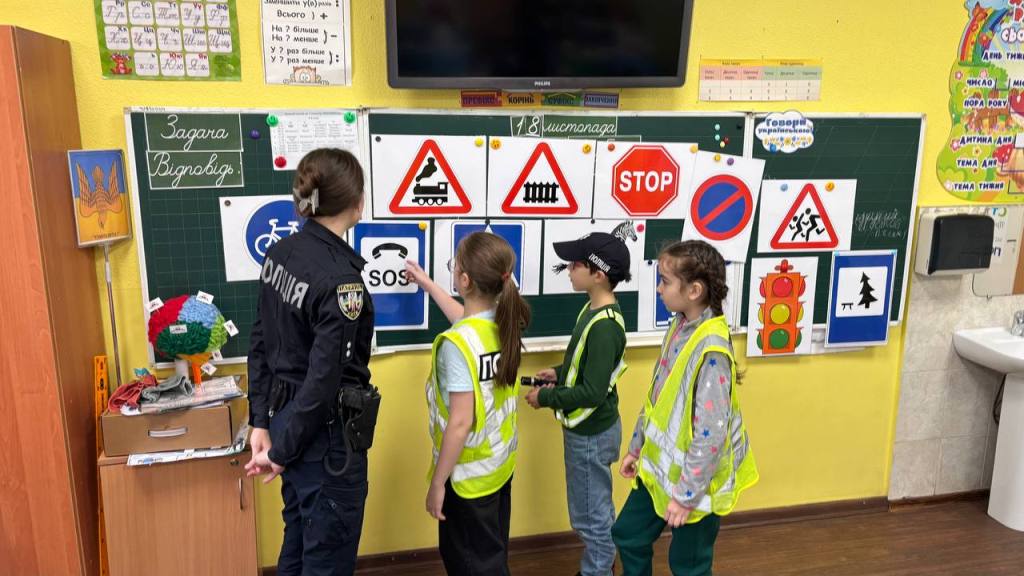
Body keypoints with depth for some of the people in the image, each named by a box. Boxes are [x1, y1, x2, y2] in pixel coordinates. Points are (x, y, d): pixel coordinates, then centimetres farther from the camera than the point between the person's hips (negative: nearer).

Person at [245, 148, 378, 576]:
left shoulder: (279, 253, 1)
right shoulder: (341, 278, -24)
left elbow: (260, 346, 5)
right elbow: (324, 379, -24)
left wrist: (261, 422, 8)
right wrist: (282, 451, -12)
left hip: (286, 415, 8)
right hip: (325, 432, -8)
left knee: (300, 541, 25)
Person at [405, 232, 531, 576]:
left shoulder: (456, 344, -28)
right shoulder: (506, 322, -6)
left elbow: (460, 423, -26)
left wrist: (437, 482, -14)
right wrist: (427, 284, 28)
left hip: (469, 475, -7)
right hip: (500, 464, 7)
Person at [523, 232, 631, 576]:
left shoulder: (604, 326, -28)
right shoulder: (594, 310, 1)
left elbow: (592, 393, -28)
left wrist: (545, 398, -18)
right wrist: (560, 372, 3)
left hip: (591, 433, -10)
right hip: (590, 428, 10)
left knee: (589, 515, 8)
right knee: (598, 509, 24)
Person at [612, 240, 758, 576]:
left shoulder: (711, 349, -28)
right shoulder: (680, 326, 0)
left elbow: (712, 433, -26)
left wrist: (686, 493, -20)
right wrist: (636, 447, 16)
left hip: (694, 479, -8)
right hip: (660, 466, 8)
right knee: (627, 535, 20)